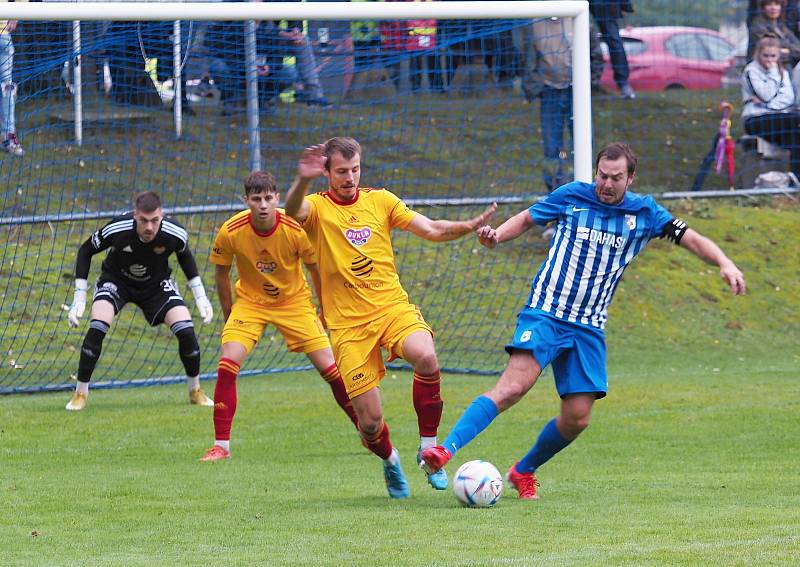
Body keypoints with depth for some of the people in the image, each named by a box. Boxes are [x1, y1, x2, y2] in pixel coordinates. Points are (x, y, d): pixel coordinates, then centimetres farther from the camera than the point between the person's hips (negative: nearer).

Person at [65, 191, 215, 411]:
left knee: (186, 331, -15)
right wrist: (79, 298, -16)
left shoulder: (175, 234, -28)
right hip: (116, 281, -1)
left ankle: (195, 391, 10)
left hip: (156, 284, 1)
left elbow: (185, 256, -1)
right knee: (97, 328, -26)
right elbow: (85, 251, -14)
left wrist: (200, 296, -1)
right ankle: (80, 394, -11)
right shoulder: (117, 229, -33)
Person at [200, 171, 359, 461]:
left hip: (294, 301, 0)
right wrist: (228, 315, 5)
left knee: (330, 368, -6)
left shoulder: (295, 230, -23)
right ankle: (221, 445, -10)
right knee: (227, 364, -19)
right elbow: (221, 273, -2)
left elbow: (315, 268, -5)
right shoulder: (230, 232, -21)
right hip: (249, 301, 0)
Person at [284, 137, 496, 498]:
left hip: (393, 306, 2)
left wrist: (470, 226, -11)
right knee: (369, 423, -6)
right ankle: (390, 461, 30)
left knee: (426, 358, -32)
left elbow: (432, 230, 8)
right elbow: (293, 210, -26)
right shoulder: (317, 208, -2)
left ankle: (429, 449, -13)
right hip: (348, 323, -2)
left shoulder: (379, 200, 8)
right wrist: (303, 181, -48)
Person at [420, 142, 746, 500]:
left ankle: (524, 471, 21)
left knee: (577, 418, -3)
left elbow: (691, 240, 7)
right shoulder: (572, 196, 1)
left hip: (589, 328, 3)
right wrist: (495, 236, -5)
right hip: (544, 313, -3)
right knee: (514, 386, -26)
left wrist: (724, 263, -11)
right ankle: (446, 450, -34)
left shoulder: (644, 213, 6)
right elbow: (527, 219, 14)